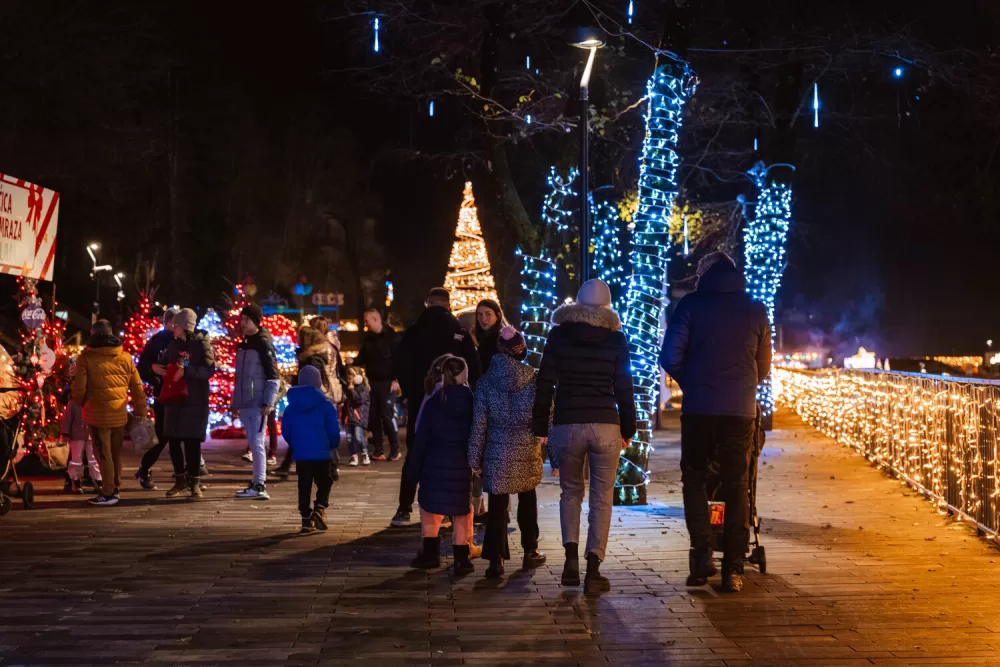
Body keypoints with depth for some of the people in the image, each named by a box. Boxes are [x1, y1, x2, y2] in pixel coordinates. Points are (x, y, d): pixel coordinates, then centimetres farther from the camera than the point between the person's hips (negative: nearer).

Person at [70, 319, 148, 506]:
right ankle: (115, 489, 24)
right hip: (120, 414, 4)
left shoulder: (86, 358, -9)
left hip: (98, 414, -4)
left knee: (104, 454, 2)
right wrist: (140, 412, 16)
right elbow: (137, 388, 7)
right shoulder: (125, 357, 3)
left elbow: (79, 390, -8)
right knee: (116, 453, 16)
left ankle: (108, 493, 4)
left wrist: (80, 401, 15)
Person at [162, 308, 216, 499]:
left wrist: (186, 371, -22)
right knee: (173, 440, 5)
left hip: (195, 401, -5)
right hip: (174, 400, 5)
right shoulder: (174, 345, 12)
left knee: (192, 441, -3)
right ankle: (180, 479, 19)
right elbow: (166, 366, 23)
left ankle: (194, 481, 8)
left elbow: (209, 369, -15)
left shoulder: (202, 344, -5)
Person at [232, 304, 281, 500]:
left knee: (257, 442, -9)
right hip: (245, 404, 7)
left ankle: (259, 486, -9)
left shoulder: (264, 344, -6)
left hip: (259, 404, -7)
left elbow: (273, 376, -12)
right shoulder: (241, 345, 16)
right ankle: (258, 481, 17)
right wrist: (235, 404, 20)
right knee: (253, 444, 11)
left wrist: (268, 403, -18)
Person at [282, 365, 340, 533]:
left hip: (301, 454, 3)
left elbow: (285, 431, 5)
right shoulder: (326, 405, -6)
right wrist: (333, 444, 10)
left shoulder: (291, 407, 4)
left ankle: (306, 517, 7)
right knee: (324, 482, 10)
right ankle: (319, 508, -12)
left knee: (304, 485, 11)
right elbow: (334, 429, -8)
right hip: (322, 452, -3)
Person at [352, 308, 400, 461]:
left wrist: (396, 379, -14)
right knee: (373, 416, 5)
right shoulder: (367, 338, 13)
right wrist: (353, 363, -3)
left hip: (387, 382, -6)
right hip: (371, 382, 6)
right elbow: (362, 358, 18)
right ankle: (378, 450, 10)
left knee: (388, 415, -7)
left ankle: (395, 450, 1)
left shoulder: (391, 336, -5)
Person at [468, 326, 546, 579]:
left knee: (497, 504, 3)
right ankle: (530, 551, 29)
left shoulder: (486, 382, -2)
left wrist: (474, 458, 3)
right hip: (528, 451, 1)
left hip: (498, 451, -1)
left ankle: (496, 559, -4)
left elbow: (479, 423, -2)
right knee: (527, 500, 19)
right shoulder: (534, 379, -4)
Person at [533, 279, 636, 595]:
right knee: (601, 497, 5)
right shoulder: (616, 338, 3)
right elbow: (624, 388, 3)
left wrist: (540, 427, 7)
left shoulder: (558, 335, 4)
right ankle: (593, 568, -1)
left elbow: (544, 384, 2)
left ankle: (571, 554, 2)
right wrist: (628, 430, 11)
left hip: (567, 425, 1)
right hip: (605, 426, -1)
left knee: (570, 491, 18)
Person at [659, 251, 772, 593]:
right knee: (737, 486, 7)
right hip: (742, 409, 2)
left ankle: (702, 556, -2)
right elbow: (764, 367, 15)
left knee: (694, 479, 12)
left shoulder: (691, 304, -1)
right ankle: (733, 569, 4)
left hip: (699, 407, -2)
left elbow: (670, 357, -5)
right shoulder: (756, 310, 9)